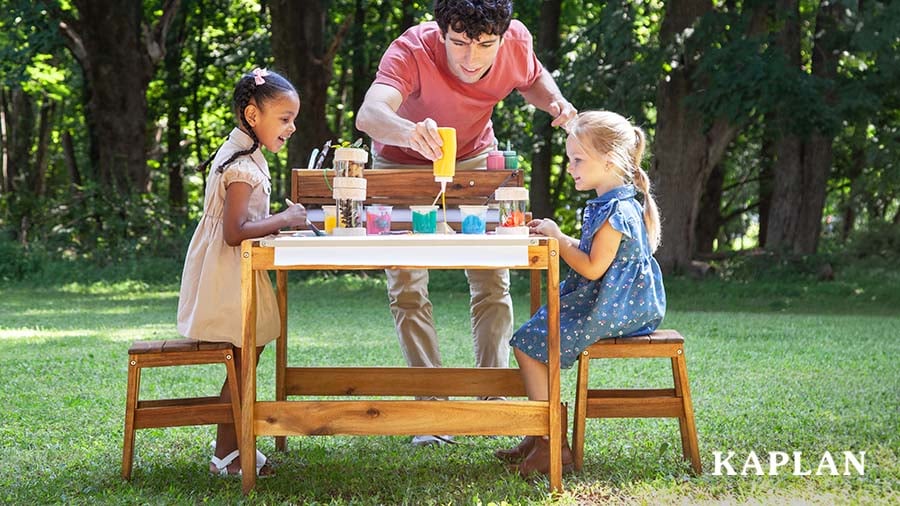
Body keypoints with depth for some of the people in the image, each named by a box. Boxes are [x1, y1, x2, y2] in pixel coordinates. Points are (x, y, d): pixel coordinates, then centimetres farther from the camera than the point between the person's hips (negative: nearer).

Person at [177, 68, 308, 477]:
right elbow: (235, 231, -27)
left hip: (232, 277, 11)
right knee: (242, 365, -4)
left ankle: (230, 448, 21)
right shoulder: (243, 167, -20)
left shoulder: (242, 156, 13)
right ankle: (226, 455, 4)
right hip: (229, 280, -11)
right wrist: (283, 220, -19)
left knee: (244, 362, 14)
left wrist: (282, 221, 8)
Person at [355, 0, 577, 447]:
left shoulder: (516, 41, -24)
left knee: (492, 282, -1)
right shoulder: (412, 51, -37)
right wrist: (409, 132, -78)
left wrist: (555, 103, -21)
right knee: (406, 288, -6)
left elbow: (533, 79, 3)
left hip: (474, 159, 3)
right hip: (403, 165, -2)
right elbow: (369, 114, -56)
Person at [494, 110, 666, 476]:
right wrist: (558, 238, 7)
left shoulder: (616, 211, -20)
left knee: (528, 343, -12)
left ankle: (552, 445, -7)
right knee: (533, 337, 13)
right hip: (598, 303, 11)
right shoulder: (609, 205, 13)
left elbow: (592, 267, -22)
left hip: (607, 311, -11)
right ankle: (538, 437, 14)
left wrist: (558, 238, -13)